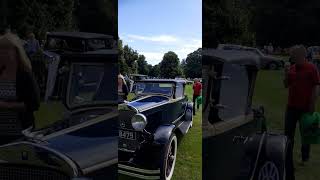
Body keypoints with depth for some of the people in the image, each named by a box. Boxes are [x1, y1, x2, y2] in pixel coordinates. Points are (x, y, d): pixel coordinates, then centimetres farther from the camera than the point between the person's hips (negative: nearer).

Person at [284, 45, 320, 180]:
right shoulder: (291, 68, 5)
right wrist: (286, 75, -6)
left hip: (305, 107, -4)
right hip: (292, 106, 5)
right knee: (288, 135, 6)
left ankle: (305, 157, 34)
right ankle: (288, 164, 17)